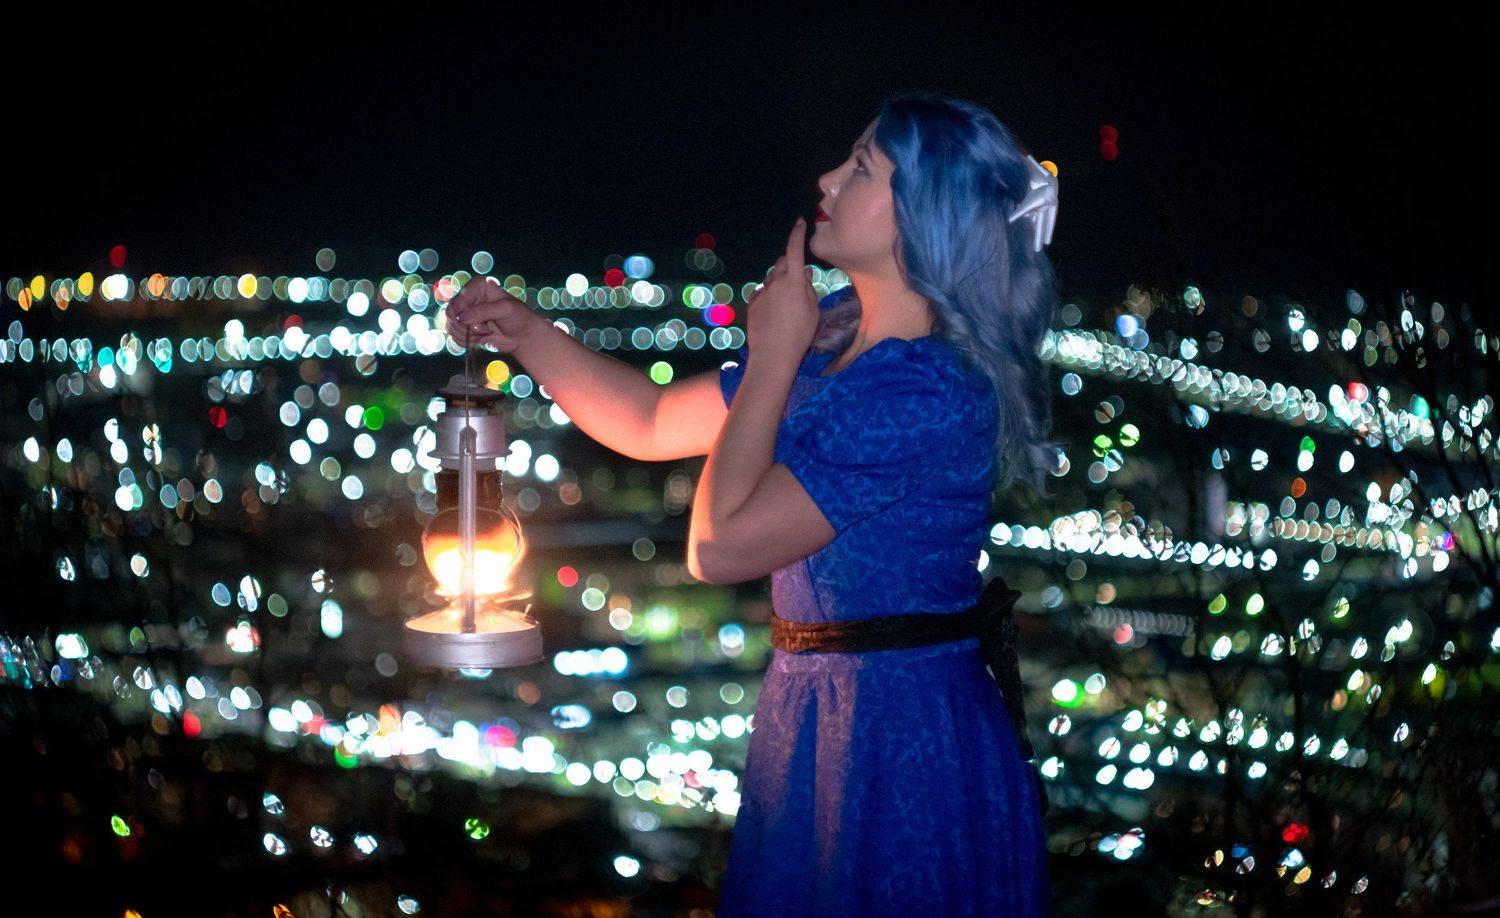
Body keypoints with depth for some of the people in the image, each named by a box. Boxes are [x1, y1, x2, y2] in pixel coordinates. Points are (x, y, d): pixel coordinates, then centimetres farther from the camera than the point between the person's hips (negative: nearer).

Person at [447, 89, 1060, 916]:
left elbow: (718, 544, -25)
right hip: (816, 711, 9)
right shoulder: (832, 336, 4)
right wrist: (525, 332, 5)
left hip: (904, 743, -9)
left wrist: (770, 353, -17)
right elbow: (652, 423, 14)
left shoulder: (927, 391, -24)